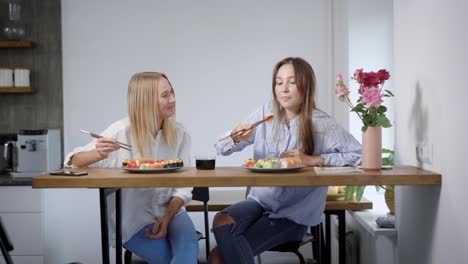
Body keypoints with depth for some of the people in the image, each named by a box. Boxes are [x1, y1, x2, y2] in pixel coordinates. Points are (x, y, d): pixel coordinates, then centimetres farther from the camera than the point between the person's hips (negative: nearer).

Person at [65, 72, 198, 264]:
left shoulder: (179, 134, -2)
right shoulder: (122, 131, -12)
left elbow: (183, 186, -2)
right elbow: (73, 162, -11)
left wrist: (167, 217, -19)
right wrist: (97, 154, -32)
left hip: (171, 211, 3)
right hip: (134, 219, -2)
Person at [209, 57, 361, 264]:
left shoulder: (321, 123, -9)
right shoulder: (266, 113, 1)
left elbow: (358, 154, -14)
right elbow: (221, 148, 4)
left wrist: (313, 160, -18)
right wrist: (236, 139, -19)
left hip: (295, 213, -4)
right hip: (261, 200, 4)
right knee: (221, 222, -27)